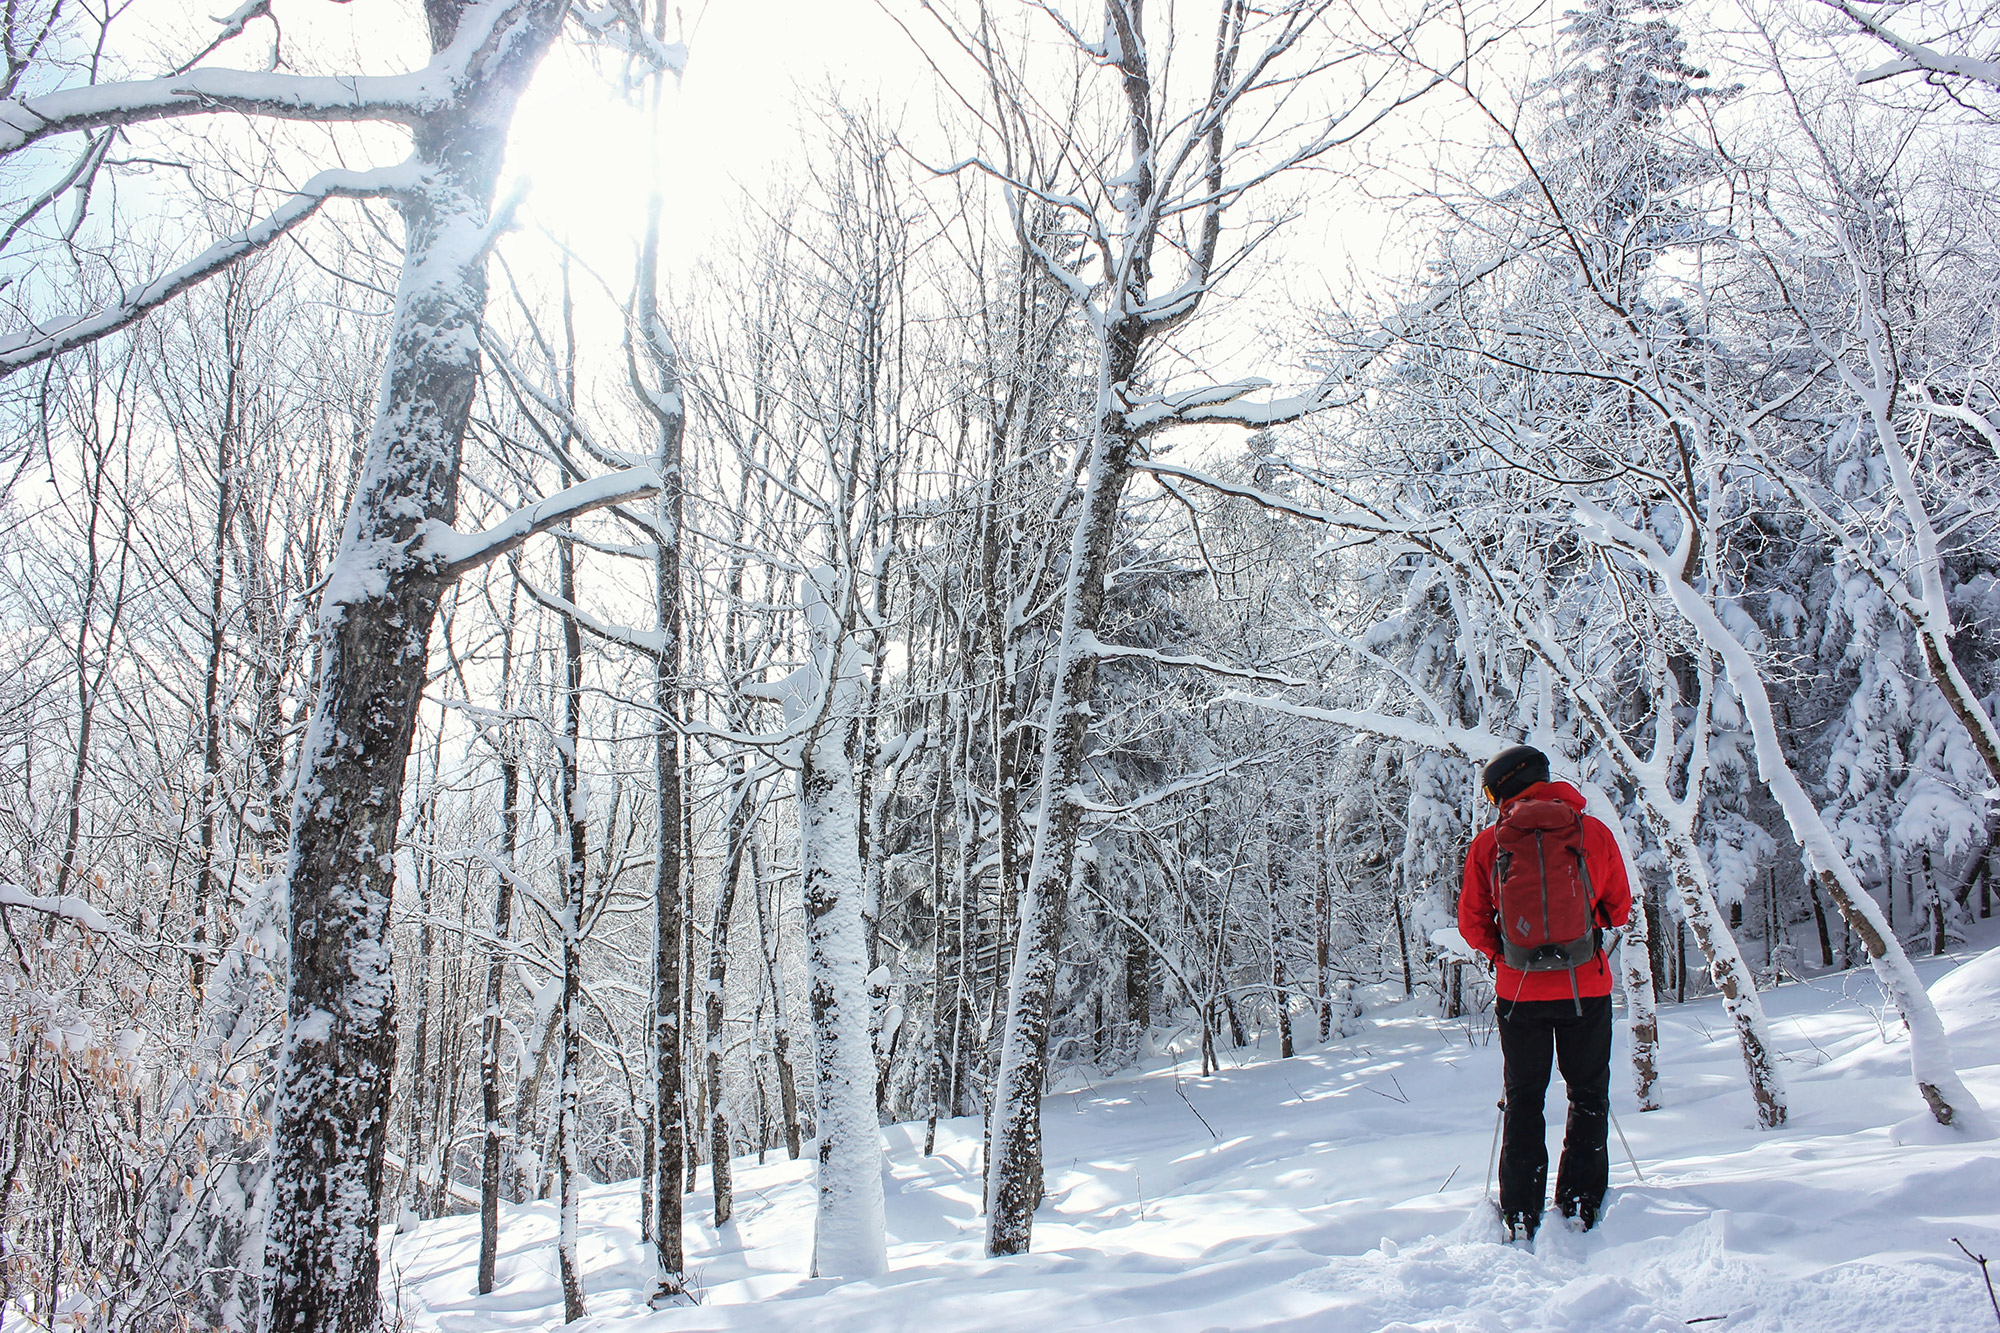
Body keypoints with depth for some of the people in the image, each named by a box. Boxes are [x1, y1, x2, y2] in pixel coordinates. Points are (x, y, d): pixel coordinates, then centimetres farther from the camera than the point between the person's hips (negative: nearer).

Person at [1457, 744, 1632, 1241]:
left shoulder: (1490, 842, -5)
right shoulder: (1594, 832, -3)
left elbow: (1472, 922, -1)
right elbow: (1619, 909, 7)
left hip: (1519, 990, 0)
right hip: (1587, 987, 0)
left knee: (1523, 1102, 11)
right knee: (1589, 1096, 14)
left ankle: (1521, 1218, 9)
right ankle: (1579, 1205, 12)